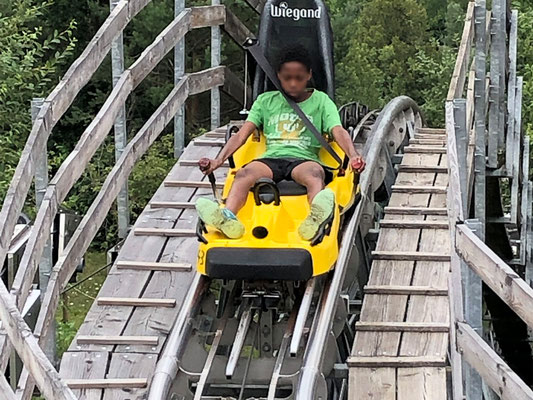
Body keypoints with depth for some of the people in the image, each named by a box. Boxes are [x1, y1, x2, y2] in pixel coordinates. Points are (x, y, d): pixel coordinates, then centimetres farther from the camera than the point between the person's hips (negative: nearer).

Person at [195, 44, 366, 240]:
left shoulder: (321, 101, 16)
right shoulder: (266, 101, 21)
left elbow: (338, 131, 0)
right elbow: (242, 134, 11)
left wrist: (353, 156, -22)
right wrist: (218, 160, -6)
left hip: (304, 159, -2)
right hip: (270, 159, 2)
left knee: (314, 173, -38)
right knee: (245, 173, -32)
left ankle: (316, 217, -71)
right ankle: (227, 217, -61)